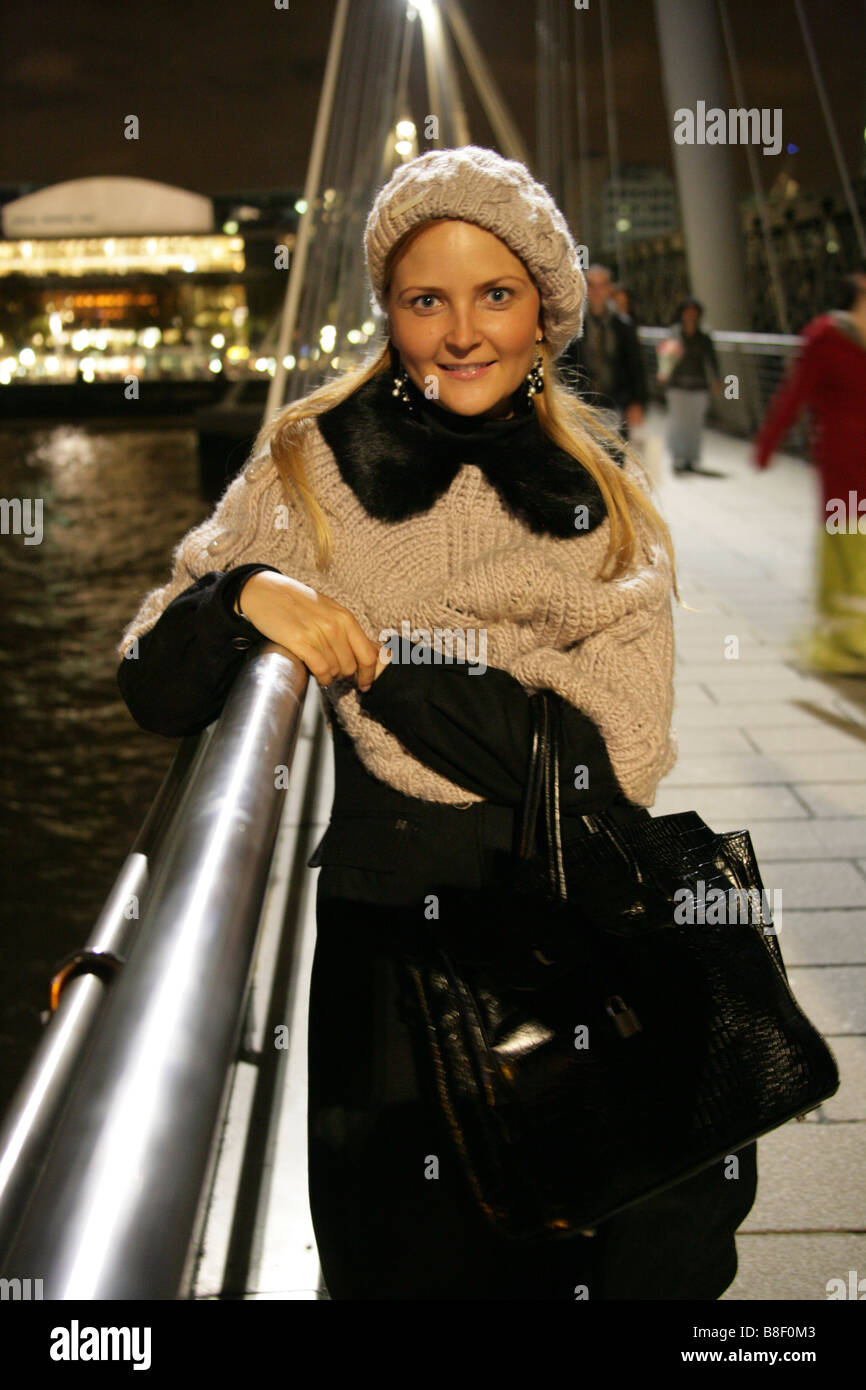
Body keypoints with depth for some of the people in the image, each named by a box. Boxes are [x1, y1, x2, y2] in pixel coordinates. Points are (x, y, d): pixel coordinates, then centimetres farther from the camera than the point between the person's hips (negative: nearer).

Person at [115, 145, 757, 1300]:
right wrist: (244, 594, -25)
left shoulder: (602, 494, 3)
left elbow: (620, 753, -8)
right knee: (412, 1249, 8)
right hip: (388, 934, -1)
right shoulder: (313, 469, -2)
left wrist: (381, 658, -14)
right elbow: (158, 691, -4)